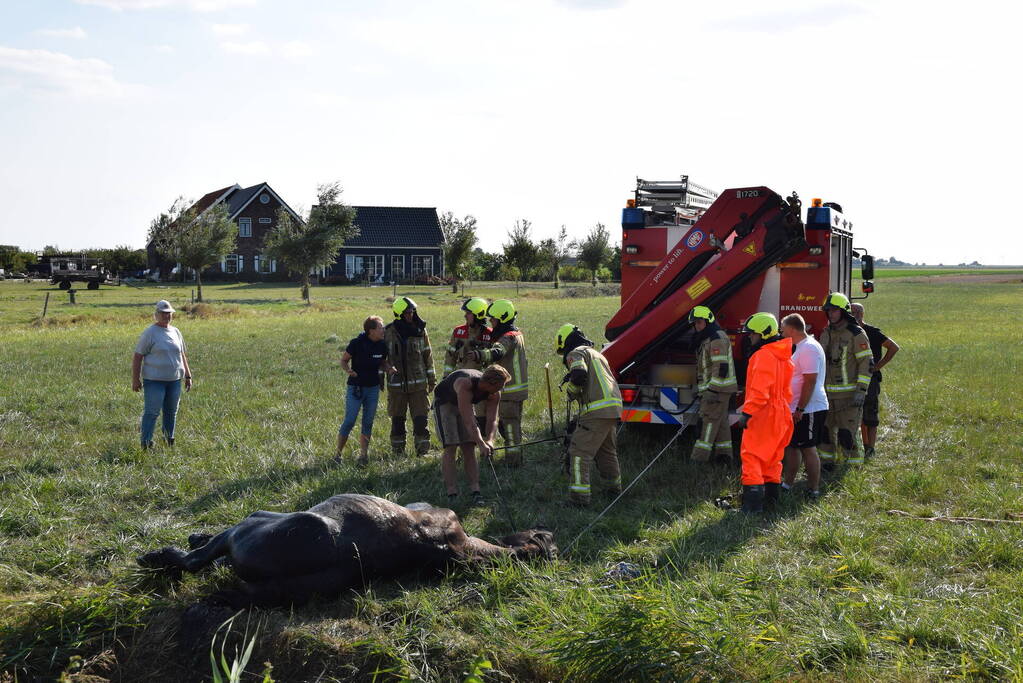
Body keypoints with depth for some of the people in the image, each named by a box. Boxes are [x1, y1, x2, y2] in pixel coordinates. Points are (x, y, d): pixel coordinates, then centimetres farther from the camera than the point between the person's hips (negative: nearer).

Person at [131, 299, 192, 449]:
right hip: (154, 380, -6)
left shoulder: (175, 332, 13)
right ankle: (146, 443, -6)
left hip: (174, 380, 6)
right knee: (152, 412, -8)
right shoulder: (150, 333, -5)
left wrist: (188, 375, 19)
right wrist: (135, 379, -11)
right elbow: (137, 356, -7)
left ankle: (169, 439, 23)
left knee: (171, 411, 12)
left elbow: (182, 355, 22)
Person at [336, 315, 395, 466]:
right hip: (355, 387, -4)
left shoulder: (382, 346, 0)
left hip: (373, 388, 4)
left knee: (368, 423, 7)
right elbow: (344, 360, -4)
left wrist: (388, 369, -8)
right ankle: (338, 454, 4)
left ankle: (363, 455, 16)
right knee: (349, 422, -7)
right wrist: (348, 370, -24)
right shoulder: (356, 343, -13)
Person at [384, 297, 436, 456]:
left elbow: (427, 355, 9)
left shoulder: (420, 330, 2)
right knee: (397, 419, 8)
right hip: (396, 382, 0)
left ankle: (422, 449, 4)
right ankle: (398, 450, 18)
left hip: (418, 383, 0)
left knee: (421, 417, -3)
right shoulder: (389, 332, -2)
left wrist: (431, 378, 9)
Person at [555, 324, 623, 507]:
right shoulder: (596, 353, 29)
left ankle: (579, 496, -14)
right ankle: (614, 486, 39)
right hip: (614, 408, 9)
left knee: (580, 452, -8)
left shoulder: (576, 353, -1)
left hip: (597, 410, -9)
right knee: (607, 450, 27)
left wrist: (572, 392, -3)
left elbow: (579, 374, -20)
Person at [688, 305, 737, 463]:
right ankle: (724, 454, 15)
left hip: (716, 388, -11)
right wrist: (702, 388, 25)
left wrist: (713, 390, -25)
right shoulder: (707, 339, 19)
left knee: (709, 419, -11)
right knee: (720, 420, 11)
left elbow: (721, 367, -23)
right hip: (711, 388, 11)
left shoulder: (717, 339, -15)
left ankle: (699, 456, -13)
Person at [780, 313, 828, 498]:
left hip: (809, 409, -10)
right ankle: (787, 483, 22)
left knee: (808, 448, -4)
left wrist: (800, 409, -23)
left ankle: (814, 490, 2)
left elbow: (810, 381, -23)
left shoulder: (809, 348, -17)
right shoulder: (802, 347, 16)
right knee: (791, 446, 14)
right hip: (798, 409, 10)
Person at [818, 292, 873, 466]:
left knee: (848, 432, -6)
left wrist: (861, 390, -18)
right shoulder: (826, 333, 11)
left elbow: (866, 363, -12)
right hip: (828, 393, 7)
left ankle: (854, 466, 4)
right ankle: (826, 462, 25)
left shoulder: (856, 334, -10)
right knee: (825, 429, 12)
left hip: (849, 393, -7)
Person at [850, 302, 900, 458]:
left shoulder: (872, 332, -9)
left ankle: (870, 450, 1)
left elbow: (894, 347, -10)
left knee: (869, 416, -4)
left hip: (869, 377, -6)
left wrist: (878, 365, -11)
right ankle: (865, 446, 17)